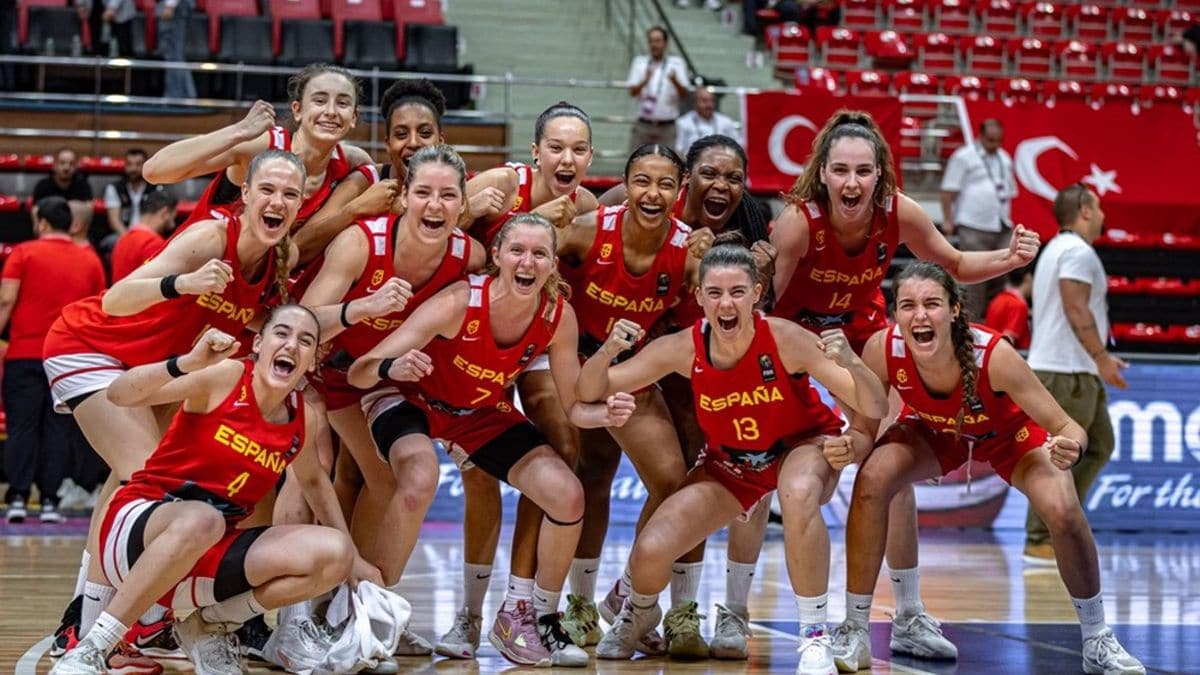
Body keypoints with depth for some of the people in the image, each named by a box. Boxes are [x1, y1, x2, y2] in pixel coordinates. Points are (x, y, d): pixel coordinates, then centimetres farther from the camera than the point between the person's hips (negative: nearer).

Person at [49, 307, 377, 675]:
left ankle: (210, 624, 3)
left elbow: (313, 480, 23)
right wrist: (188, 362, -38)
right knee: (200, 519, -40)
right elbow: (119, 394, -21)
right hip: (138, 526, -5)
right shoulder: (225, 376, -12)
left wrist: (351, 558, 21)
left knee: (333, 554, -15)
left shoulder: (302, 417, 3)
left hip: (212, 549, 5)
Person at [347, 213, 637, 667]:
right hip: (414, 403, -4)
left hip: (484, 414, 4)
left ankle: (540, 620, 11)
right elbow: (358, 373, -32)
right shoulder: (460, 302, -32)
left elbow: (574, 408, -6)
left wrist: (606, 414, -28)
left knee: (567, 495, -11)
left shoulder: (559, 316, -19)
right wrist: (393, 368, -55)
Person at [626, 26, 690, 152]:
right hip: (643, 125, 2)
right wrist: (645, 80, -20)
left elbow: (684, 93, -6)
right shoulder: (639, 62, 11)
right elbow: (632, 92, -1)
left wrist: (675, 81, -27)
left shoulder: (676, 64, 5)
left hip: (667, 127, -2)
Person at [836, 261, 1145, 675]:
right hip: (934, 432, 2)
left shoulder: (993, 354, -39)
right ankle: (855, 634, -12)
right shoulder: (882, 350, -33)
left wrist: (1070, 448, -56)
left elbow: (1066, 427, -33)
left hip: (1009, 432, -2)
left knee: (1062, 511, -24)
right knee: (871, 480, -26)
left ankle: (1098, 641, 3)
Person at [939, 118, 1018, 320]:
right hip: (974, 228, -6)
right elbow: (948, 191, -7)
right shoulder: (964, 157, -3)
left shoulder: (1004, 158, 18)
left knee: (999, 279, 5)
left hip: (1002, 228, 6)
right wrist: (948, 220, -13)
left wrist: (1008, 219, 20)